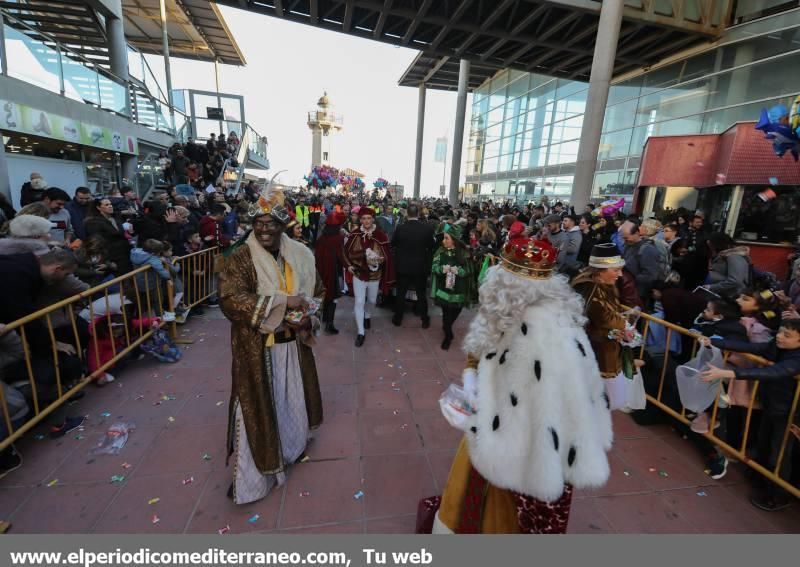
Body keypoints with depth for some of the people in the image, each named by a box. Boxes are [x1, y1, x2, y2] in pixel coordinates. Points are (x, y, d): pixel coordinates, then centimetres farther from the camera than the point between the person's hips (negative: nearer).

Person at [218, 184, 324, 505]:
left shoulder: (300, 256, 1)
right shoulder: (240, 258, -11)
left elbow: (318, 292, 11)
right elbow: (230, 300, -23)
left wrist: (308, 318, -8)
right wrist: (284, 301, -27)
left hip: (294, 344, 4)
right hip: (257, 349, -4)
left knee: (292, 401, 20)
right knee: (258, 409, 6)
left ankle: (291, 449, 48)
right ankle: (250, 479, 26)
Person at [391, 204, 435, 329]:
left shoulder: (400, 228, -12)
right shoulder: (427, 228, -12)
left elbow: (392, 244, 3)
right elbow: (432, 245, 2)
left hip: (403, 266, 0)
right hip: (421, 266, 0)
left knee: (401, 293, 13)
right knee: (421, 294, 12)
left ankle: (398, 318, 24)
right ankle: (425, 320, 22)